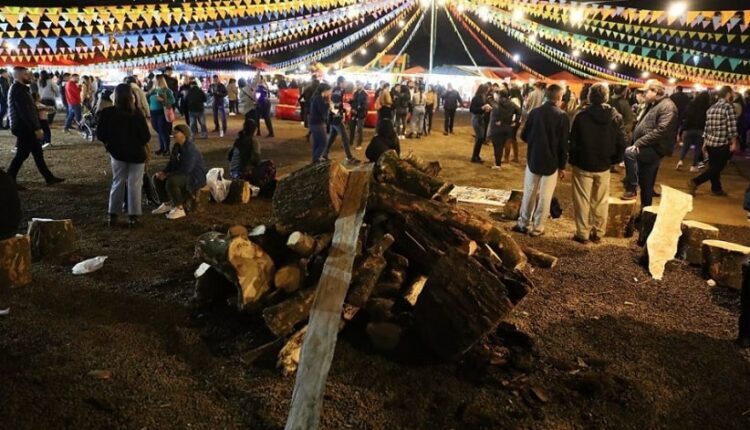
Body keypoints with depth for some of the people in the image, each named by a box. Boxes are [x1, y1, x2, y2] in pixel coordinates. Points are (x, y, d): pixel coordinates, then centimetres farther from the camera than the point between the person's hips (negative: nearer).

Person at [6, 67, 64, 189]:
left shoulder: (20, 89, 14)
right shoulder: (18, 90, -18)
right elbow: (25, 112, -24)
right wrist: (36, 129, -24)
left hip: (27, 128, 10)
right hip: (24, 128, -10)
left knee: (38, 153, 12)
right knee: (22, 154, -3)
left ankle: (49, 178, 18)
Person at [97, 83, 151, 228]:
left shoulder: (107, 113, -9)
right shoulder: (136, 114, -18)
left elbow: (100, 135, -3)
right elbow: (146, 136, -16)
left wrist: (111, 143, 16)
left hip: (117, 152, 3)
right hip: (136, 153, -3)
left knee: (117, 183, 15)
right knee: (134, 184, 5)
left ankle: (113, 215, 17)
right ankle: (133, 216, 7)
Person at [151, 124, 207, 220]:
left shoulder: (190, 149, -23)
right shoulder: (177, 146, 6)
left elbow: (186, 170, -29)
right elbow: (172, 163, 14)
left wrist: (167, 175, -23)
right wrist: (163, 172, -6)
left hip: (195, 177, -10)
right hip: (183, 173, 10)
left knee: (171, 181, -34)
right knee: (157, 177, 5)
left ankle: (179, 209, -18)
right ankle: (167, 204, 15)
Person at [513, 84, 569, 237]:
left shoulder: (535, 112, -4)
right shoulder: (562, 116, -10)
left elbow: (524, 135, 2)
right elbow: (564, 144, -9)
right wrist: (562, 166, 0)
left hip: (534, 159, 2)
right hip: (552, 162, -2)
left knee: (529, 193, 14)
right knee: (545, 196, 6)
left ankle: (524, 224, 21)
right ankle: (537, 228, 11)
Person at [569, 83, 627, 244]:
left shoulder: (581, 116, -12)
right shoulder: (616, 117, -4)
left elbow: (573, 141, -9)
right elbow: (621, 143, -2)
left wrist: (573, 160, 4)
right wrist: (614, 160, 11)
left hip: (583, 164, -3)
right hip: (604, 166, 3)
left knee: (582, 201, 5)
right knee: (601, 202, 13)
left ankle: (583, 234, 8)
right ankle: (598, 233, 19)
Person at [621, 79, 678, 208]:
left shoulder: (667, 107, -14)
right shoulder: (651, 105, 17)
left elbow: (660, 131, -25)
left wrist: (638, 143, -26)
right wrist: (636, 143, 8)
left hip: (655, 149, -9)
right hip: (647, 148, 9)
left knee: (629, 153, -31)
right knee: (646, 185, 14)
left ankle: (631, 190, -23)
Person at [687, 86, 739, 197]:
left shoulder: (711, 108, 10)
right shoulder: (729, 106, -11)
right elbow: (731, 127, -16)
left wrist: (705, 142, 18)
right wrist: (734, 143, -10)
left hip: (710, 142, 7)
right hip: (723, 144, -7)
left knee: (714, 167, 16)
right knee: (717, 168, 1)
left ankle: (716, 189, 24)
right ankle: (694, 182, -9)